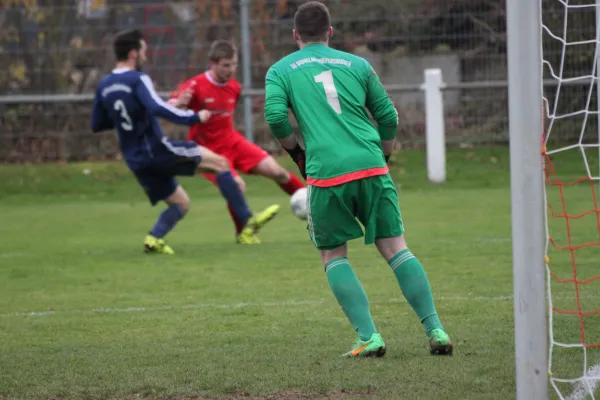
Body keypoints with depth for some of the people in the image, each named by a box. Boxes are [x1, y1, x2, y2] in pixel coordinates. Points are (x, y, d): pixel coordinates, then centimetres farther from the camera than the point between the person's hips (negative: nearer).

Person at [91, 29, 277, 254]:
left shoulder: (104, 86, 8)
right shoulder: (137, 80, -14)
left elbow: (97, 125, 17)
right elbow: (157, 109, -31)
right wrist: (194, 118, -24)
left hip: (136, 160, 8)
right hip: (157, 150, -8)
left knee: (181, 203, 20)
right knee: (220, 163, 4)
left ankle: (154, 238, -3)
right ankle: (248, 222, 3)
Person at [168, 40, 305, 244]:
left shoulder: (234, 87, 0)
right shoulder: (195, 86, -20)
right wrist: (179, 103, -45)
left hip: (233, 142, 6)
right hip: (209, 150, -6)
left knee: (277, 171, -4)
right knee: (238, 186, -22)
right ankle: (243, 234, 3)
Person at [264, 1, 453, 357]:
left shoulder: (280, 70, 11)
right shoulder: (356, 65, 17)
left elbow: (275, 117, -4)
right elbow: (389, 116, 15)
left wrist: (296, 151, 13)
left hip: (326, 174, -2)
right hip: (371, 167, 2)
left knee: (334, 255, 11)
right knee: (396, 248, 5)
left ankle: (369, 337, -1)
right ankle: (435, 330, -2)